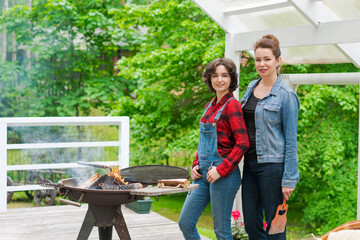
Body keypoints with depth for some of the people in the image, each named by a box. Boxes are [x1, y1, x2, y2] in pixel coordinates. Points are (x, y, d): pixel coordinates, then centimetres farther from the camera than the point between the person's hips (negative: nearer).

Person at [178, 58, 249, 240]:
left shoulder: (231, 105, -11)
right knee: (185, 223, 9)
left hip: (224, 175, -8)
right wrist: (196, 165, 10)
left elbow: (242, 143, -17)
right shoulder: (210, 106, 14)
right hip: (203, 173, 8)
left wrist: (221, 170, -17)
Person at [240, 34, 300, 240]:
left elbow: (291, 140, -10)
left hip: (272, 165, -7)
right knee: (251, 223, 10)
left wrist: (289, 178, -13)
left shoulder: (286, 95, -9)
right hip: (250, 162, 7)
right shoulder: (252, 87, 10)